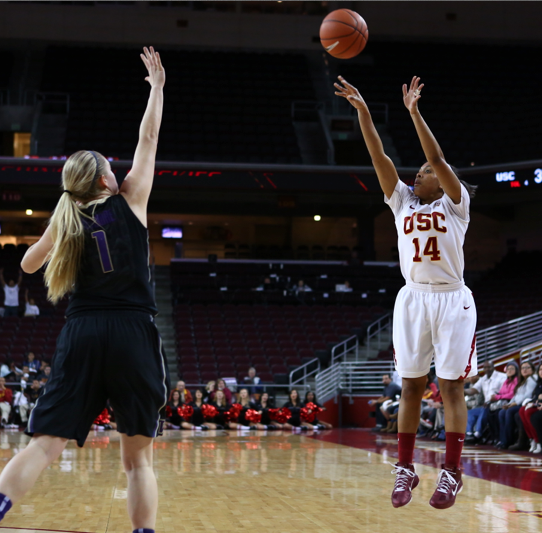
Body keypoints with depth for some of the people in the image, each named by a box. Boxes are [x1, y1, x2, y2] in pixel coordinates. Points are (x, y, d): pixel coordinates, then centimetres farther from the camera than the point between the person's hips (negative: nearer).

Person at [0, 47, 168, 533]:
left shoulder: (66, 221, 10)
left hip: (82, 333, 2)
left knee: (44, 444, -3)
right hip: (133, 333, -2)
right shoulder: (130, 203, 4)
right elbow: (148, 140, 13)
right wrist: (157, 87, 26)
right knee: (138, 457, 4)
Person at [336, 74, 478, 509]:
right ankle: (405, 469, 9)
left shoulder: (455, 203, 0)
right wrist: (362, 110, -7)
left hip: (452, 301, -4)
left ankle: (451, 472, 2)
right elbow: (379, 156, 1)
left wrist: (414, 112, -20)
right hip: (413, 299, 4)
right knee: (411, 386, 5)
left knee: (451, 387, -2)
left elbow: (439, 159, -15)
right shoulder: (403, 202, 9)